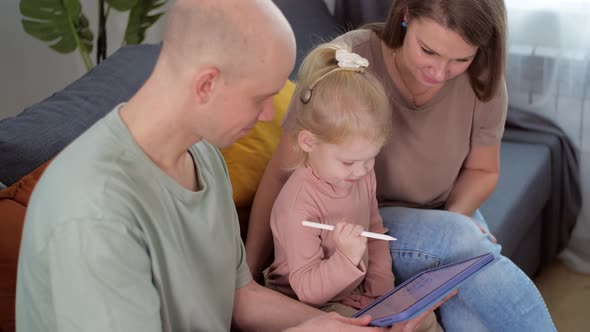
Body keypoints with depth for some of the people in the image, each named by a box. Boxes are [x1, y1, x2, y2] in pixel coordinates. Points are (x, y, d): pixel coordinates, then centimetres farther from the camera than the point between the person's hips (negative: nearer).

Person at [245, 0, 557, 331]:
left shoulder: (483, 81, -14)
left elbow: (482, 170, 4)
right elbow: (282, 174, -17)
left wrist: (454, 219, -16)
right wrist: (250, 273, -16)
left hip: (446, 214, 3)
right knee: (462, 242, -31)